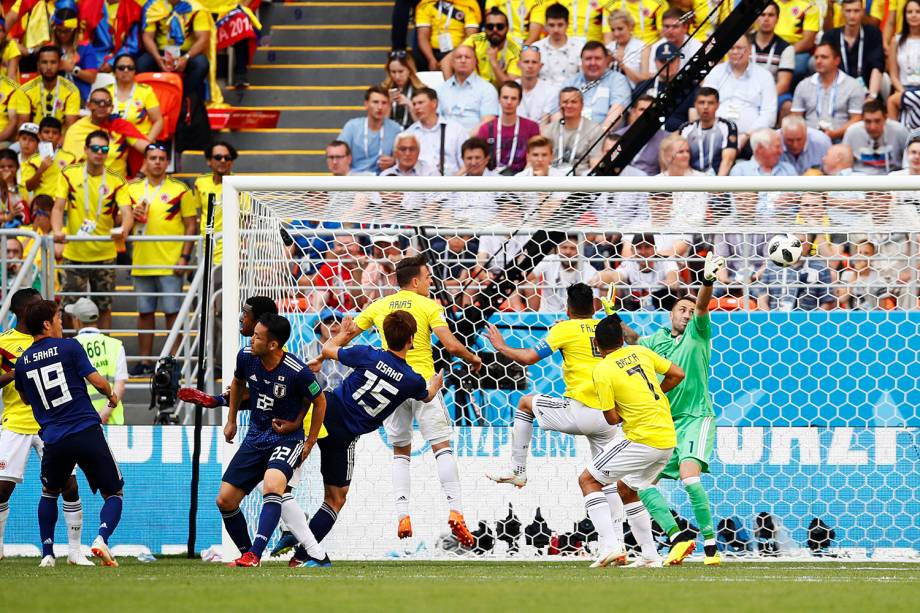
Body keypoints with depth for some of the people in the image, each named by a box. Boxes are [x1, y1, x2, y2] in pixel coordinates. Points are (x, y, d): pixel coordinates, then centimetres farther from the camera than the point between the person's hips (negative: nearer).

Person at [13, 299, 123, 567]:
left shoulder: (22, 362, 9)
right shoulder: (69, 347, -3)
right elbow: (97, 381, -6)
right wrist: (111, 395, 14)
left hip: (54, 440, 3)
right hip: (88, 432, -3)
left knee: (49, 494, 28)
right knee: (114, 494, 9)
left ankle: (47, 553, 17)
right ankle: (102, 537, -18)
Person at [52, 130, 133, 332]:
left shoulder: (116, 181, -1)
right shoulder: (69, 175, -1)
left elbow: (126, 213, -11)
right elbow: (58, 208, -6)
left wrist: (124, 229, -35)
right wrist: (57, 231, -26)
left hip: (104, 254, 1)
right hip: (74, 253, -1)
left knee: (104, 307, 6)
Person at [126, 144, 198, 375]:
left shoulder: (180, 190, -1)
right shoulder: (133, 189, 11)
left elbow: (191, 226, -2)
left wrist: (185, 257, -11)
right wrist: (131, 214, -5)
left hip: (170, 264, -4)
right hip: (141, 263, 4)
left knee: (172, 312, -3)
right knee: (145, 312, 9)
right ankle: (145, 361, 15)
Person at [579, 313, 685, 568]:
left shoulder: (602, 371, -9)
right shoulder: (640, 351, 8)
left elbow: (612, 418, -8)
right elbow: (677, 374, 11)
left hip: (641, 439, -7)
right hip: (668, 439, 7)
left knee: (588, 480, 2)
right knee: (626, 488, 25)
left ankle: (610, 545, -13)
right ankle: (650, 555, 20)